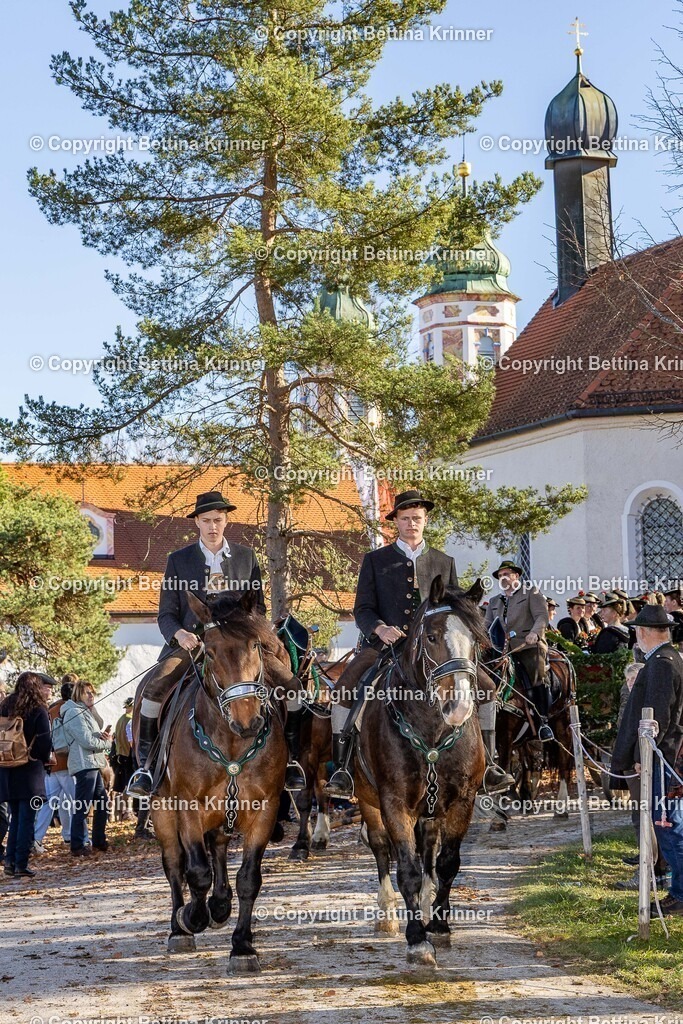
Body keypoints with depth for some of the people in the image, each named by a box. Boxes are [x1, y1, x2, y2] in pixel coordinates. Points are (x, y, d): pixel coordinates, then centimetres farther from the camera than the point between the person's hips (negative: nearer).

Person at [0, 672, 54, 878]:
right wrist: (44, 760, 7)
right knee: (27, 819, -2)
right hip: (30, 771, -6)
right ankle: (21, 865, -3)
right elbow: (44, 743, -11)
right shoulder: (38, 711, -10)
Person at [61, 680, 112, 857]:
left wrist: (102, 736, -1)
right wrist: (107, 742, -3)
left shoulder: (86, 712, 20)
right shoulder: (75, 713, -11)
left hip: (93, 765, 10)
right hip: (84, 764, -10)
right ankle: (78, 846, -6)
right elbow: (87, 741, -18)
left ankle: (99, 841, 24)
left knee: (102, 803, 15)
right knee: (82, 807, -8)